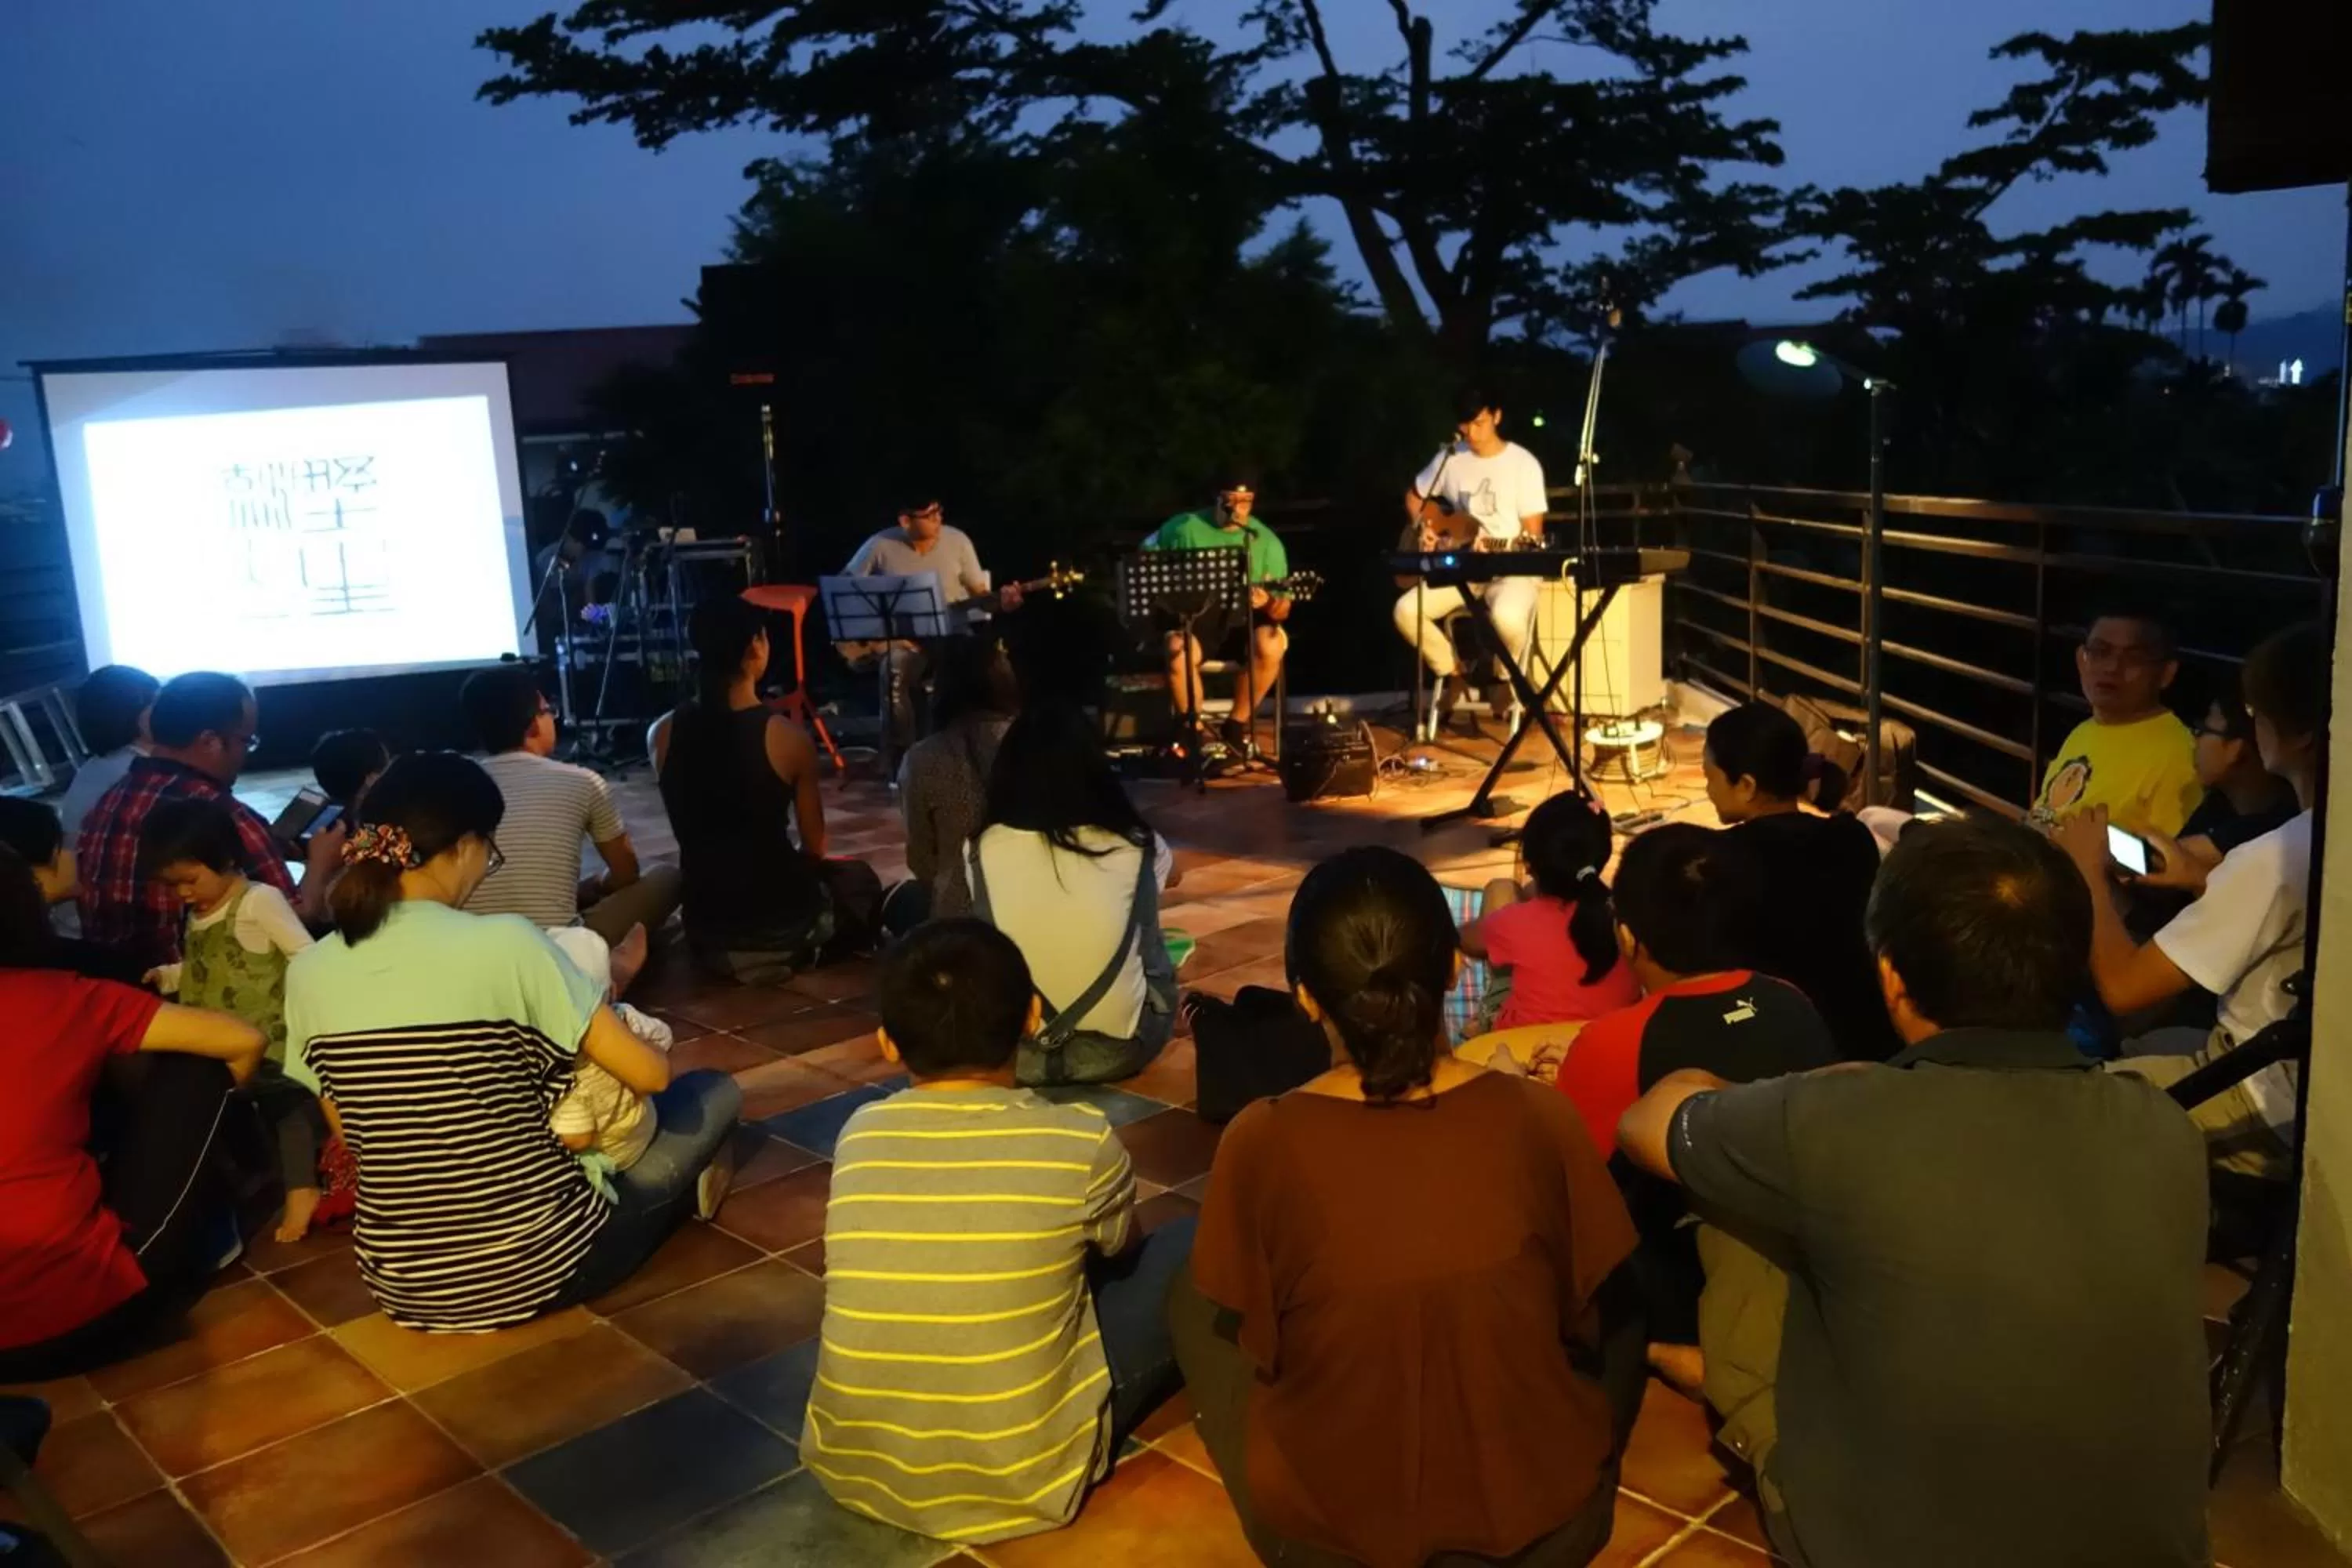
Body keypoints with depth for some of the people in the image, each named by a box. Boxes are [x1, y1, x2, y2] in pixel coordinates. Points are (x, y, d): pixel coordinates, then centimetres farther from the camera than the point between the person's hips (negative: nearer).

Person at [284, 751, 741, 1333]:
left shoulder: (307, 974, -4)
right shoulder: (504, 943, -20)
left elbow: (350, 1132, 7)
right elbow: (649, 1074, -15)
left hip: (401, 1282, 6)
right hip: (536, 1267, -6)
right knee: (715, 1093, 17)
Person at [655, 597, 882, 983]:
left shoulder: (663, 733, -5)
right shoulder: (788, 737, -16)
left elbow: (695, 832, 8)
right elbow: (815, 849, -4)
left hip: (705, 928, 5)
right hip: (783, 922, -5)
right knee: (859, 878, 28)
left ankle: (723, 952, 23)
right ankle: (802, 950, 14)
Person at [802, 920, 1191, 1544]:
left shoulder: (859, 1135, -4)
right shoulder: (1083, 1142, -13)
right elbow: (1123, 1248, 11)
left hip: (853, 1468, 5)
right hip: (1023, 1483, -4)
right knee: (1198, 1245, 6)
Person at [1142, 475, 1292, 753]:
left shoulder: (1266, 541, -3)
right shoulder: (1185, 527, -3)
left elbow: (1283, 609, -5)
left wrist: (1269, 603, -28)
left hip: (1242, 616, 1)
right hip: (1193, 615, -1)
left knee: (1271, 644, -32)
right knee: (1177, 652, -35)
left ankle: (1237, 724, -9)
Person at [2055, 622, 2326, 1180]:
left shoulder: (2276, 857, -29)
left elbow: (2121, 986, -25)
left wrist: (2089, 871, -11)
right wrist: (2206, 885, 10)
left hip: (2269, 1115, -9)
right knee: (2117, 1049, 26)